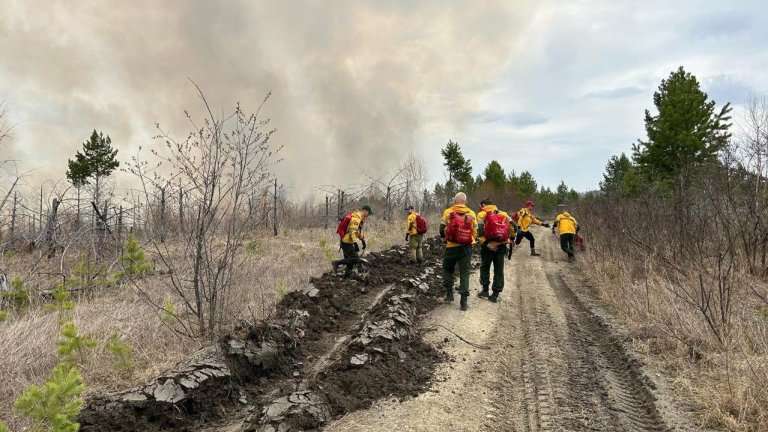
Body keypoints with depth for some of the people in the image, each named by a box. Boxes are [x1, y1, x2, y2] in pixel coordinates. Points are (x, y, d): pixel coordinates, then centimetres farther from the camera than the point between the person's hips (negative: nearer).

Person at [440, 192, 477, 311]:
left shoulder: (448, 212, -4)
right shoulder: (471, 214, 0)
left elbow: (442, 231, -3)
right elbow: (475, 232, 1)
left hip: (451, 247, -1)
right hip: (466, 247, 1)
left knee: (448, 269, 22)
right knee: (464, 273, 6)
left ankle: (449, 292, 17)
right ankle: (464, 301, 2)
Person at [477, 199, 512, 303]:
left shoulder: (482, 214, 4)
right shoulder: (503, 214, 16)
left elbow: (480, 230, -12)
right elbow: (512, 227, 5)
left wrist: (484, 243, -10)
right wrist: (510, 240, 7)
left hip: (488, 245, -3)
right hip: (501, 245, 3)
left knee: (485, 268, 16)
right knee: (499, 270, 10)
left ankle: (485, 290, 16)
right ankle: (495, 294, 12)